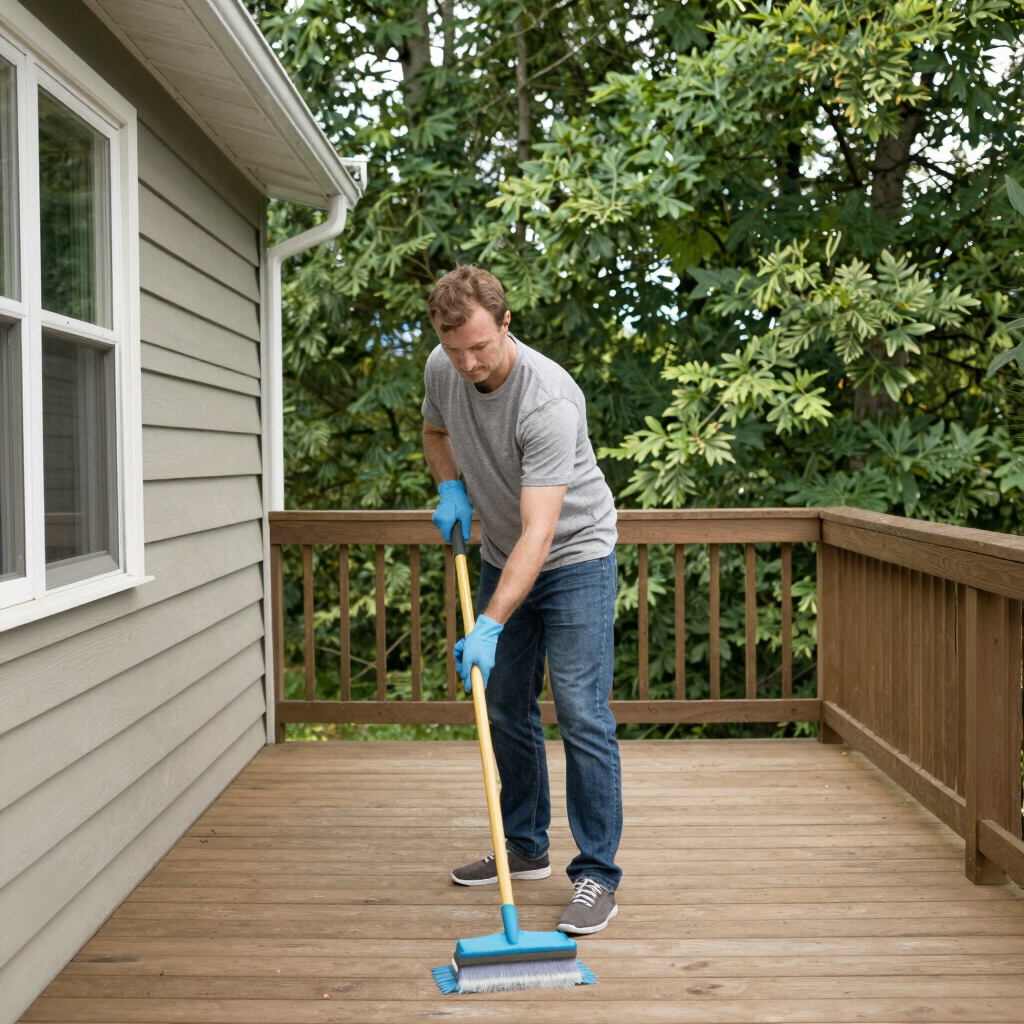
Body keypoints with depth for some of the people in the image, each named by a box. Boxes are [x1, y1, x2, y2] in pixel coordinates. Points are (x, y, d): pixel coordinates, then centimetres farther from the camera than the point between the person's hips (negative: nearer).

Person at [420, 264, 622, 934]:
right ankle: (526, 848, 27)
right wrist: (450, 489, -4)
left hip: (574, 557, -7)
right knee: (507, 707, 12)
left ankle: (598, 874, -3)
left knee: (582, 714, -11)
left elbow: (539, 533, -36)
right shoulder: (441, 370, -10)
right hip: (503, 556, 7)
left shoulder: (548, 399, -32)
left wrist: (490, 626, -41)